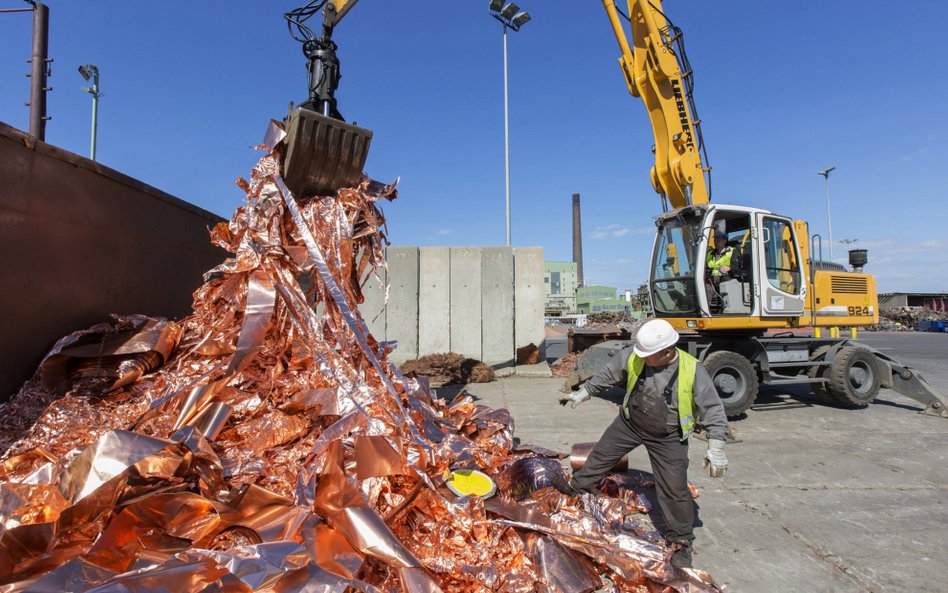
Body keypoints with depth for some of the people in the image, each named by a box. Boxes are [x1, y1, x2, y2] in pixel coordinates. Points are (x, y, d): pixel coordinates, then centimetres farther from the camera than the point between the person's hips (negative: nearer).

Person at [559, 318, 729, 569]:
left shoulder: (692, 370, -25)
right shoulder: (633, 356, -19)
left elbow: (713, 410, -17)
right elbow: (607, 375, -1)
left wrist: (716, 448, -20)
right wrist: (583, 393, 7)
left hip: (667, 438, -3)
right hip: (629, 424, 3)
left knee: (675, 489, 0)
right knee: (599, 457, 14)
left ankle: (682, 542, 23)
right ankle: (575, 492, 39)